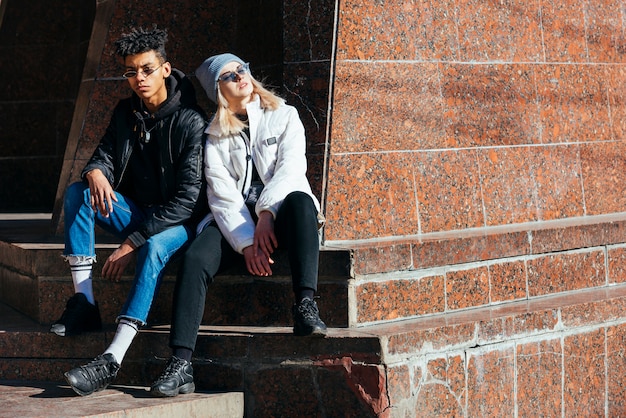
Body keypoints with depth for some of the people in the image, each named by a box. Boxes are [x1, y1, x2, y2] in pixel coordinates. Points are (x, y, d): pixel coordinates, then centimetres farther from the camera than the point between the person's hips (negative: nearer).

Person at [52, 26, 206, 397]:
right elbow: (105, 155, 8)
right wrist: (96, 172, -22)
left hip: (177, 221, -7)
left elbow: (189, 197, -22)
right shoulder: (126, 113, 4)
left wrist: (133, 242, -27)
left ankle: (112, 361, -50)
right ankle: (85, 305, -22)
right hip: (136, 211, 7)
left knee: (154, 248, -39)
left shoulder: (190, 122, -16)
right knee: (77, 193, -15)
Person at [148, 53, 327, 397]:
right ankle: (181, 363, -36)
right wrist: (246, 242, -19)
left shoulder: (284, 116, 11)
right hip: (234, 220, 1)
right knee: (195, 259, -29)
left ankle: (305, 305, -44)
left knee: (299, 199, -36)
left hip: (278, 214, -1)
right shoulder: (215, 136, 11)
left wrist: (266, 213, -23)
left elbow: (291, 167, -5)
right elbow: (222, 193, -3)